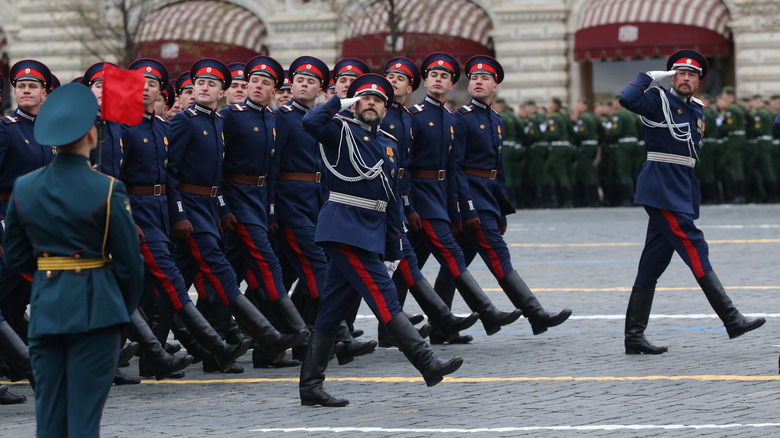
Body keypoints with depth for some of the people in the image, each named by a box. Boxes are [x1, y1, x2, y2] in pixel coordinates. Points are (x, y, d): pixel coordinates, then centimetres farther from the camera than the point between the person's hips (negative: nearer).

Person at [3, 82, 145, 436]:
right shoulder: (107, 191, -11)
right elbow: (129, 261, -7)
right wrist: (127, 308, 8)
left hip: (44, 308, 4)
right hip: (94, 307, -4)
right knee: (84, 409, -1)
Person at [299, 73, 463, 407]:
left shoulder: (388, 145, 20)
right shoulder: (342, 132, -1)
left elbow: (391, 200, 22)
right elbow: (311, 122, -24)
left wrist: (393, 250, 19)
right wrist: (341, 103, -7)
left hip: (373, 232, 7)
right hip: (345, 227, -7)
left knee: (333, 310, 8)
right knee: (383, 297, -11)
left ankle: (310, 386, 9)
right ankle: (428, 365, -16)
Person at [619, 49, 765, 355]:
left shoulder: (696, 111, 18)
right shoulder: (659, 100, -5)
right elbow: (628, 99, -23)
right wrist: (650, 77, -11)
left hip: (682, 189, 8)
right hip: (662, 189, -8)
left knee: (652, 265, 7)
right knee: (695, 250, -12)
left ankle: (634, 337, 7)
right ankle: (732, 320, -15)